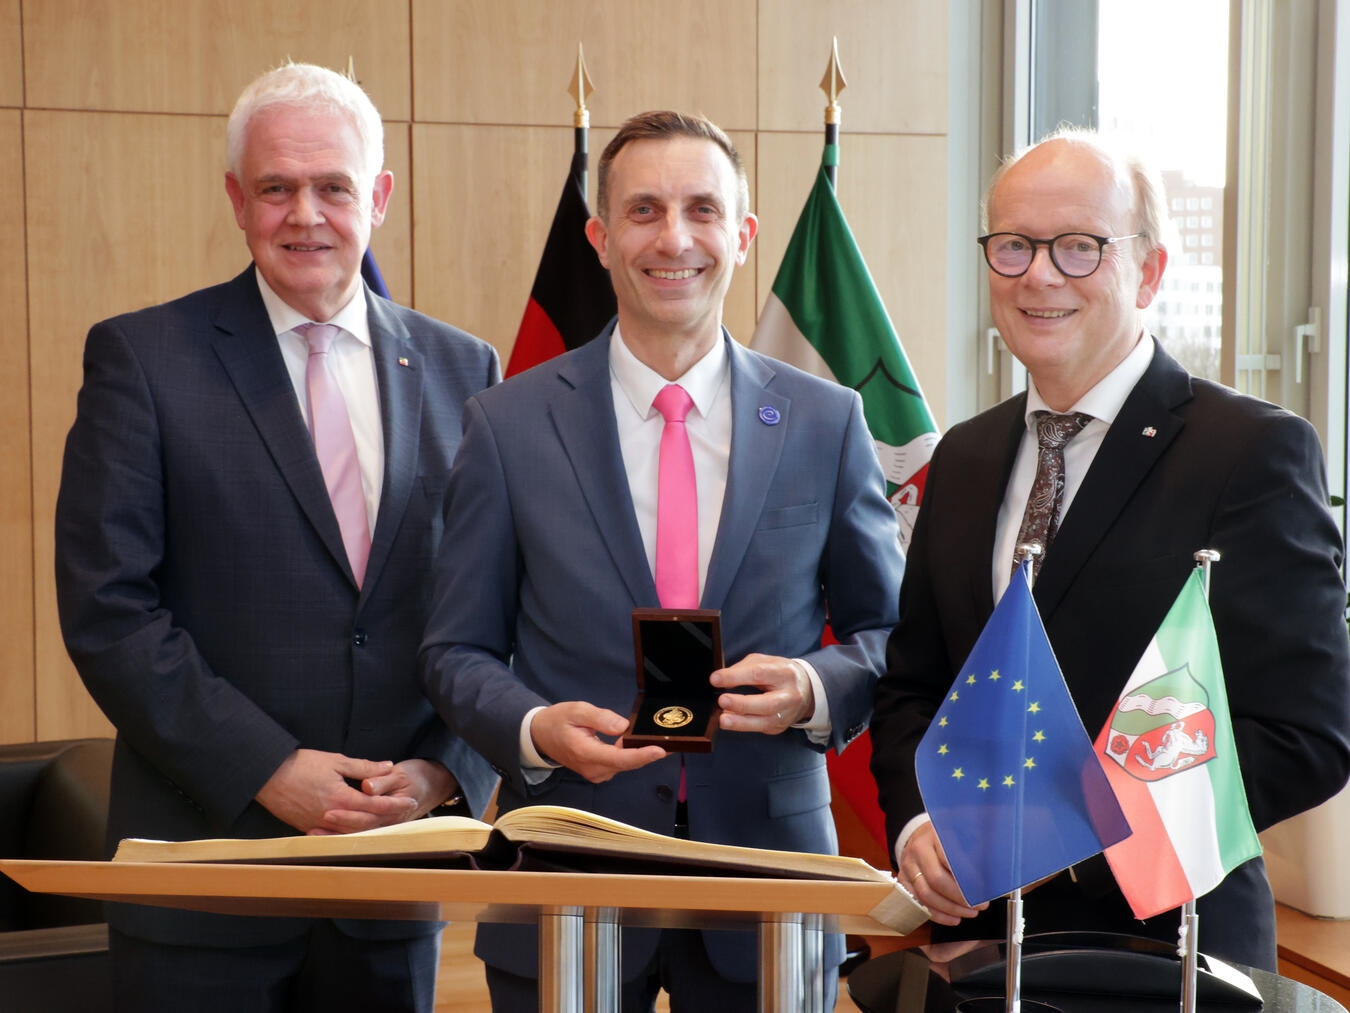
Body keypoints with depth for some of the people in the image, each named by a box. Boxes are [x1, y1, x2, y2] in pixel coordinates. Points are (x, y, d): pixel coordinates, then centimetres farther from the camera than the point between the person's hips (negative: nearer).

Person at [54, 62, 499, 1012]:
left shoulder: (461, 367, 7)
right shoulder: (141, 356, -2)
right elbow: (107, 611, -8)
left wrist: (442, 770, -8)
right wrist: (269, 771, -14)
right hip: (208, 852, -2)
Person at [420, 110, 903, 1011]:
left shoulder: (826, 422, 2)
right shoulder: (508, 424, 0)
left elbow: (887, 628, 8)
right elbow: (460, 651, 3)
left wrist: (817, 690, -12)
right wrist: (535, 729, -16)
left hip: (766, 873, 1)